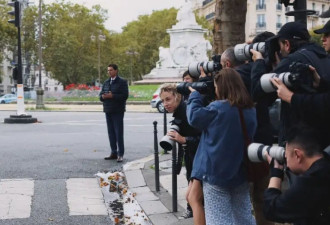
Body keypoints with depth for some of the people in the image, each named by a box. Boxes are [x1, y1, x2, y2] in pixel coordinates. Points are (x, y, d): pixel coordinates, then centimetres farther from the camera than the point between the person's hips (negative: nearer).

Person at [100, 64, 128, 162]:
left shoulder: (122, 82, -4)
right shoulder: (106, 83, 16)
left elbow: (125, 95, -13)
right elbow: (101, 95, 15)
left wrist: (112, 96, -20)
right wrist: (103, 96, -9)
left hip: (118, 111, -6)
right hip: (108, 111, 6)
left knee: (119, 133, -6)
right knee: (111, 132, 9)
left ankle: (120, 154, -2)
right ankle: (114, 153, 16)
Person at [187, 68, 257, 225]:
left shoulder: (218, 108, -16)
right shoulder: (250, 110, 5)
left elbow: (194, 117, -5)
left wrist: (194, 96, 9)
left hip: (216, 173, -6)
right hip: (241, 172, 6)